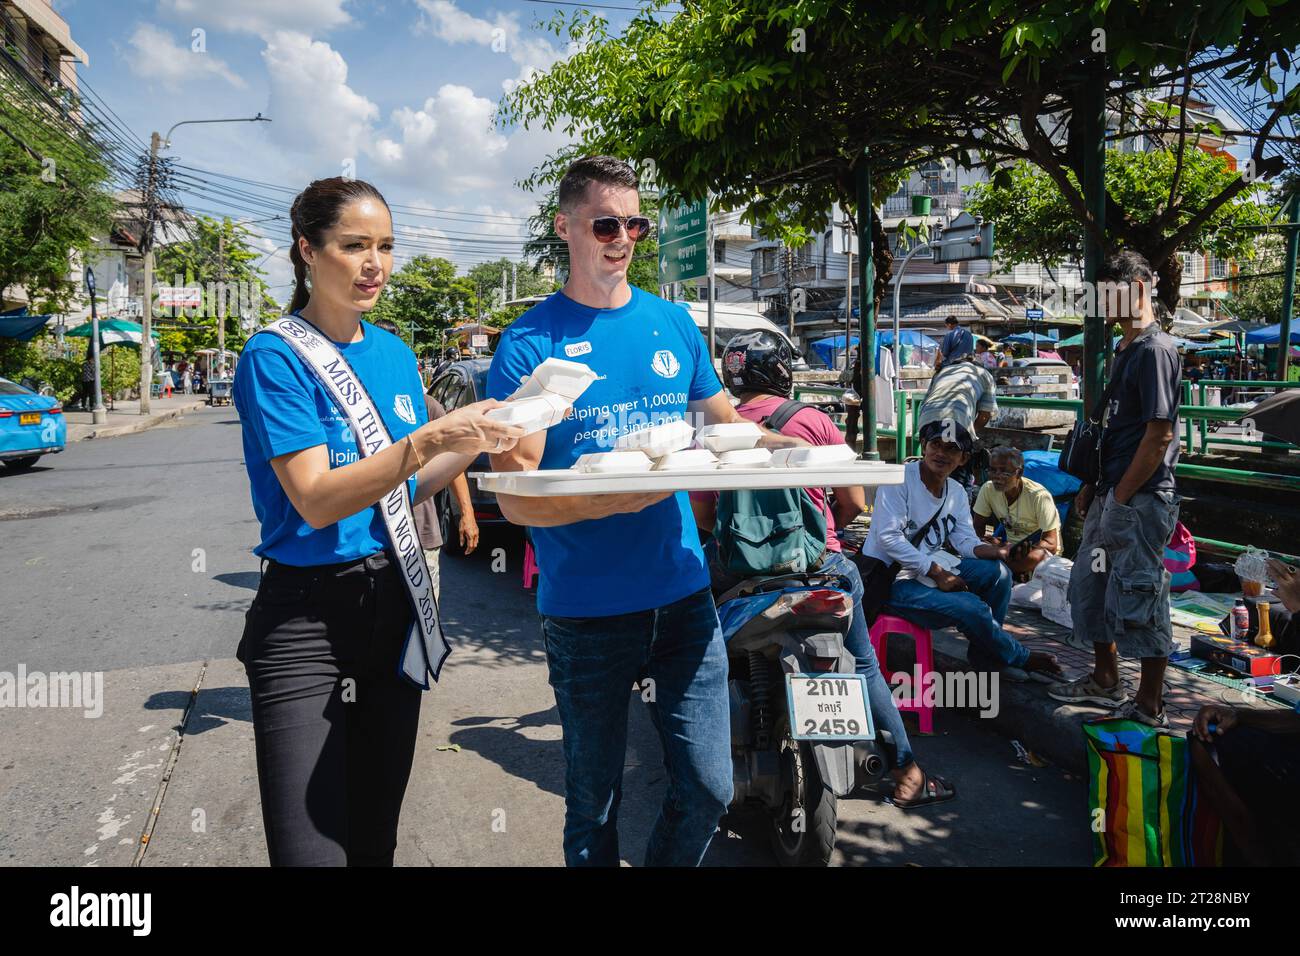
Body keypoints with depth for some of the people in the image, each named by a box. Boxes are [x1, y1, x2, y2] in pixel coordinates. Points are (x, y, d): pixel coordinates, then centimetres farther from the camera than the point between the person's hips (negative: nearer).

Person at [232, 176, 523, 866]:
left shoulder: (395, 355, 9)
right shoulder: (275, 357, -10)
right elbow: (317, 500, -19)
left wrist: (475, 442, -3)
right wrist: (431, 438, -28)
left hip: (394, 604, 6)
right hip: (307, 618, -6)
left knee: (375, 838, 16)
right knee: (312, 849, -3)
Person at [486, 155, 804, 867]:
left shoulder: (674, 324, 7)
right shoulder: (529, 344, -6)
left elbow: (723, 423, 18)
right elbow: (515, 497, -12)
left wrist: (785, 447, -3)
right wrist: (615, 499, -28)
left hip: (683, 596, 4)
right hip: (585, 612, -3)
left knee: (708, 789, 8)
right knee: (594, 807, 12)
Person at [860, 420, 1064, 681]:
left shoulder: (956, 492, 9)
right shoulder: (900, 478, -16)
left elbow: (966, 541, 4)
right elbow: (888, 536, -23)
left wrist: (998, 551, -20)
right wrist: (937, 573, -23)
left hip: (932, 569, 8)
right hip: (891, 579, -8)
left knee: (998, 571, -7)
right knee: (971, 607, -22)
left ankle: (984, 654, 7)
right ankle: (1019, 657, 8)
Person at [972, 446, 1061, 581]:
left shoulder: (1039, 496, -24)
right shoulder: (988, 489, -11)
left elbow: (1051, 544, -23)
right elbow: (978, 526, 0)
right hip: (1010, 545, 4)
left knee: (1036, 556, -39)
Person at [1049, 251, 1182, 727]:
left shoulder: (1154, 350, -15)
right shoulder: (1124, 350, 15)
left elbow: (1159, 434, -20)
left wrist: (1122, 495, -16)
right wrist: (1093, 486, 15)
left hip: (1140, 499, -10)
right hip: (1112, 495, 10)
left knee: (1139, 598, -1)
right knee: (1091, 587, 18)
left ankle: (1150, 706, 12)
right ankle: (1104, 682, 33)